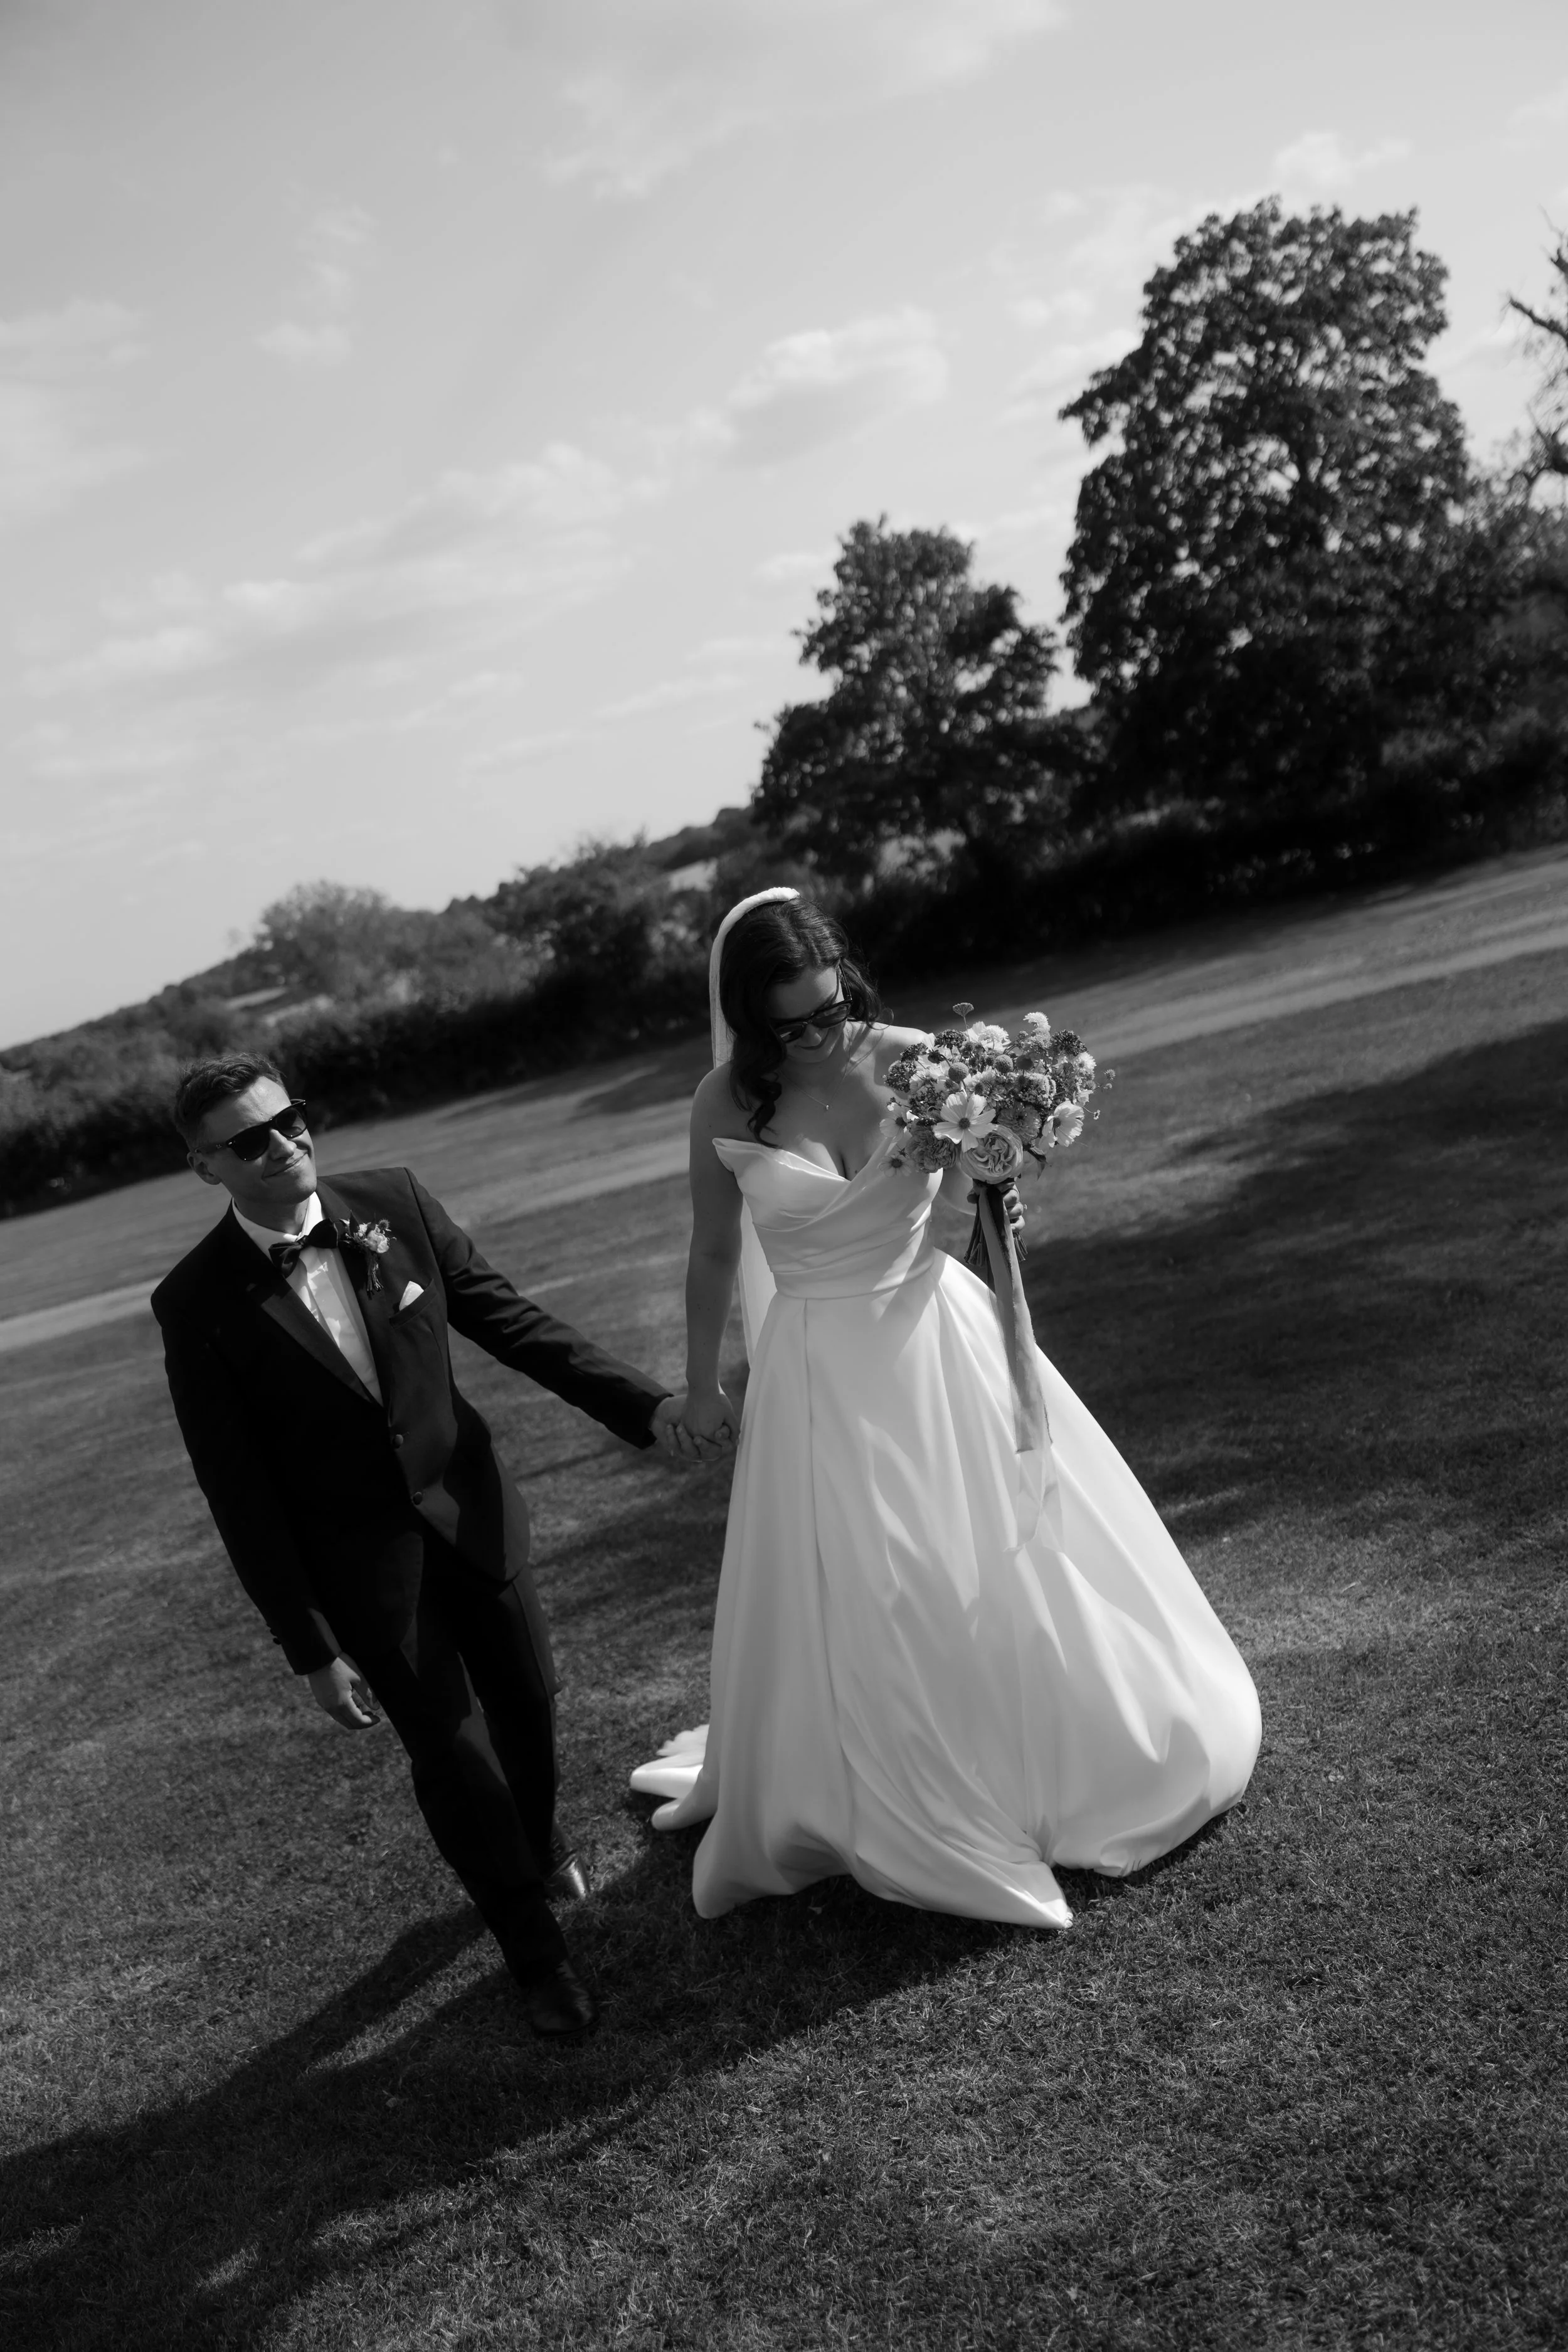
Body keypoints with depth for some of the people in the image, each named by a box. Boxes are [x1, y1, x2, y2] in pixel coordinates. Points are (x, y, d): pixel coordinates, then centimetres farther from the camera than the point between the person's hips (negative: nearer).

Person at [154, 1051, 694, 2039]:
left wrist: (643, 1402, -11)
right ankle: (537, 1949, 32)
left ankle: (539, 1838, 54)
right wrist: (312, 1649, -10)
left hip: (473, 1511, 3)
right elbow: (241, 1494, -12)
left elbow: (510, 1318, -3)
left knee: (528, 1700, 20)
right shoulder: (197, 1303, -16)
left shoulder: (394, 1204, -10)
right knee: (451, 1751, 7)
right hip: (360, 1561, -3)